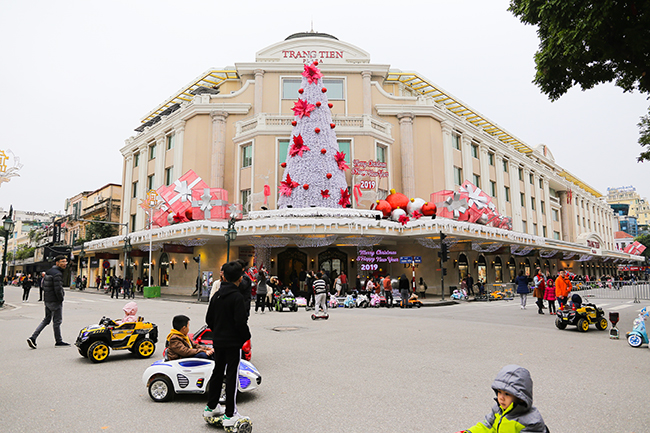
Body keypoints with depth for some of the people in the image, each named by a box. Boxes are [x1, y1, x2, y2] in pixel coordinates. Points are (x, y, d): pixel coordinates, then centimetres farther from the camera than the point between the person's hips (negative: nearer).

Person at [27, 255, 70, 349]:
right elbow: (58, 289, -24)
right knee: (57, 321, 1)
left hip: (47, 300, 9)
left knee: (46, 320, 16)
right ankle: (58, 341, 11)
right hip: (55, 301, -9)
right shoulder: (57, 274, -19)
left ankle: (33, 338, 8)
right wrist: (61, 298, -11)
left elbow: (44, 284, 20)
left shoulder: (49, 271, 13)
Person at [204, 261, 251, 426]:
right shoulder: (238, 297, -18)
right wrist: (246, 337, -6)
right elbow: (241, 322, -22)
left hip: (217, 341, 7)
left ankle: (211, 407, 32)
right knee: (232, 375, 1)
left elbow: (209, 319, 9)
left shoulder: (216, 295, 4)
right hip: (233, 342, -7)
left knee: (217, 372, 19)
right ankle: (230, 415, 7)